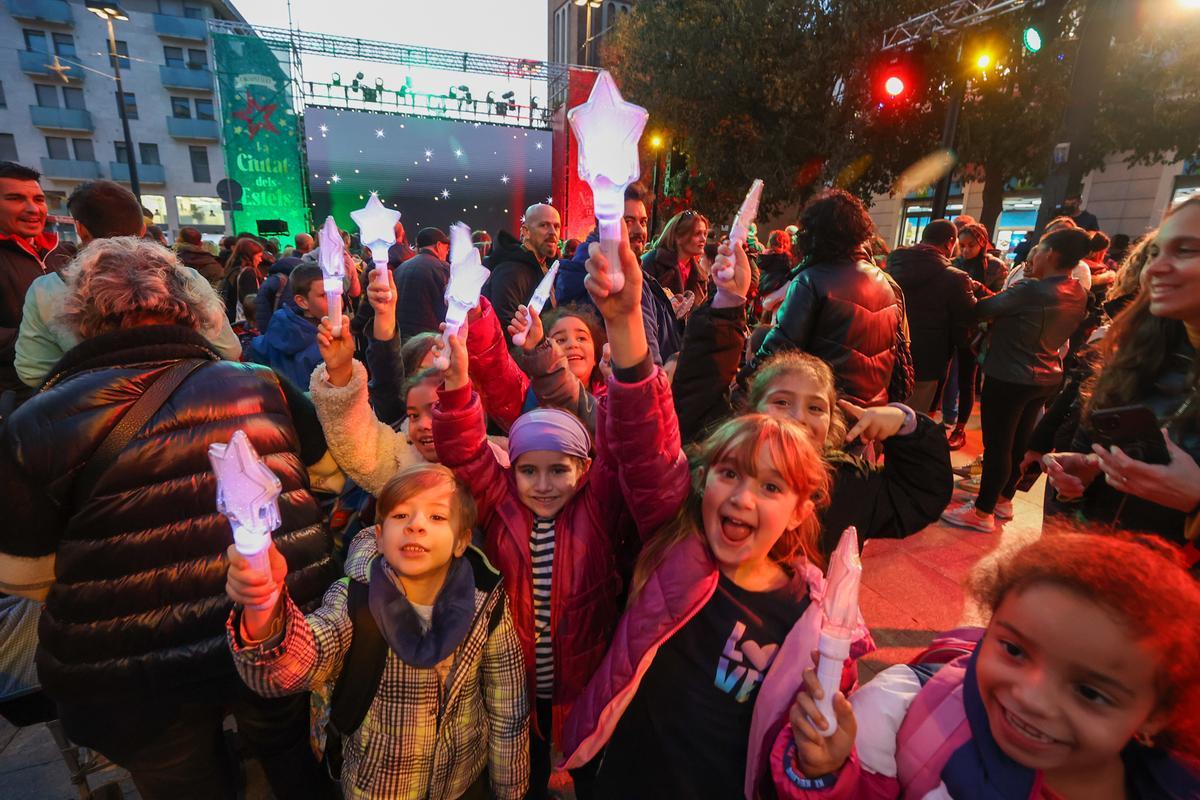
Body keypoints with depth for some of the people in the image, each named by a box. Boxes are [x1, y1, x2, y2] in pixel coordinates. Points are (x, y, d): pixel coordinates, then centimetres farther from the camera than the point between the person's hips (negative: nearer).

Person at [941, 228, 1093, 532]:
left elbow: (981, 311, -16)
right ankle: (1004, 499, 34)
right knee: (1020, 442, 19)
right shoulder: (1079, 294, 4)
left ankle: (983, 512, 10)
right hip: (1046, 377, 9)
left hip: (1009, 377, -8)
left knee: (997, 444, 0)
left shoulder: (1031, 289, -23)